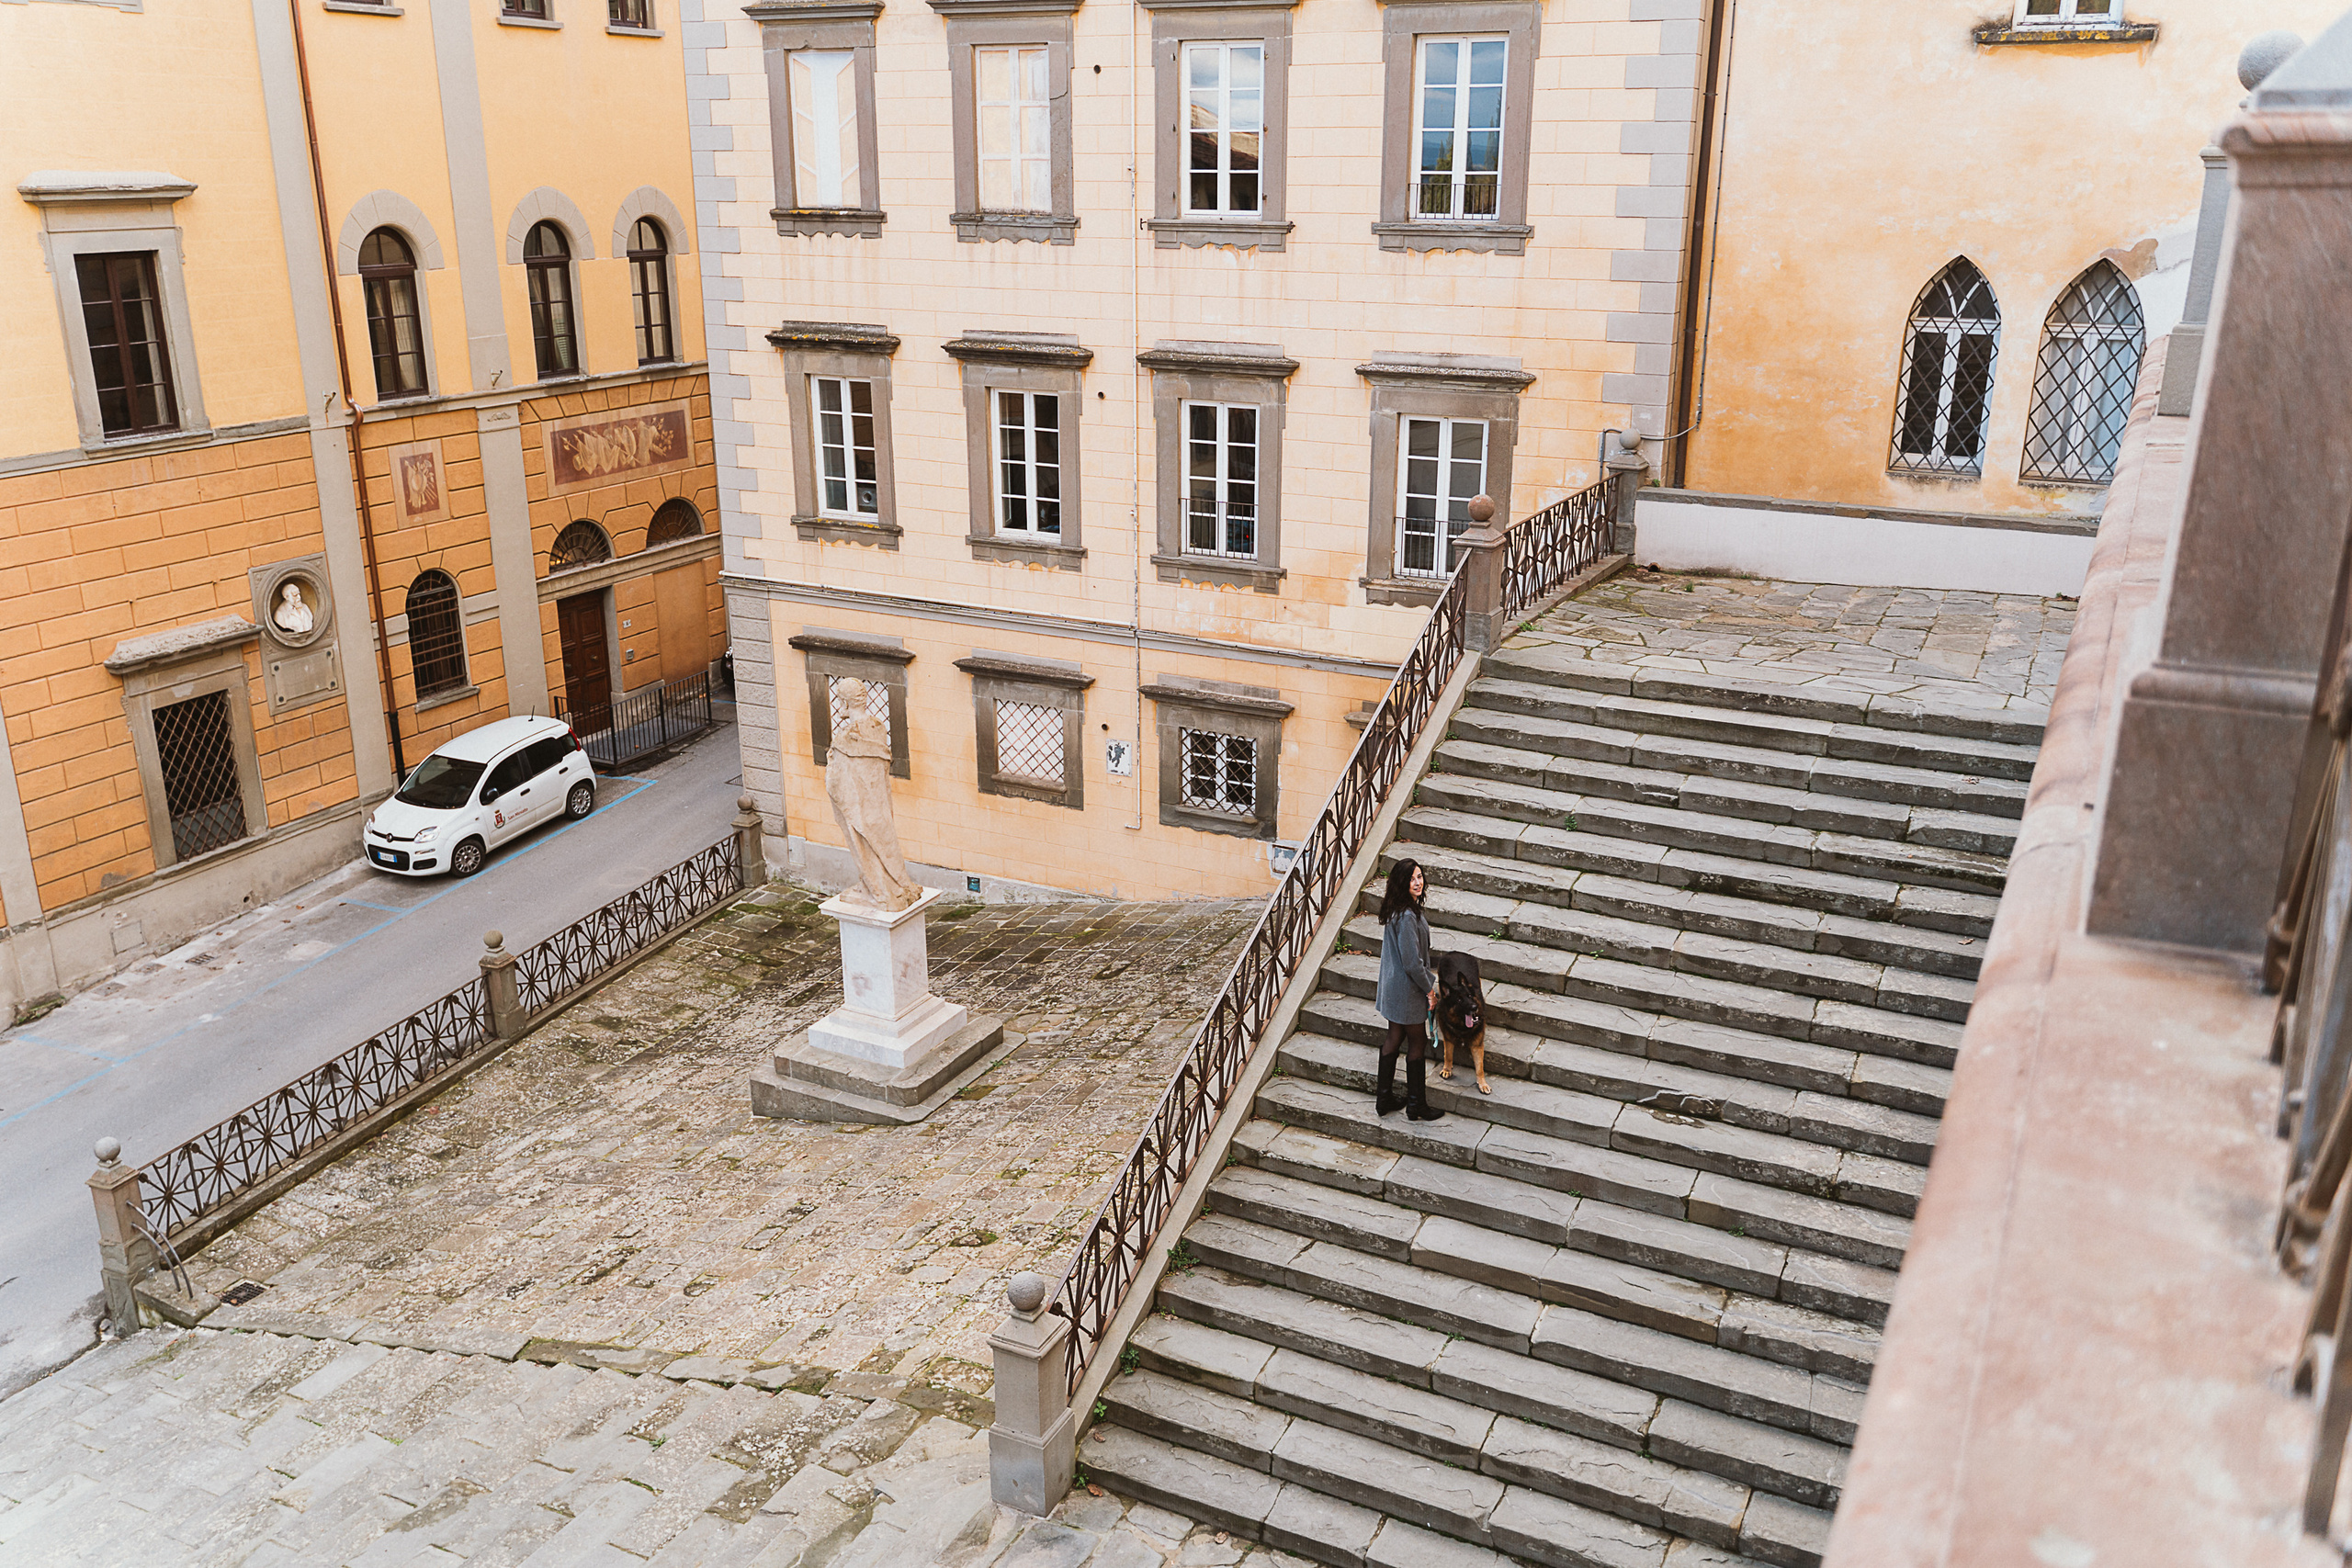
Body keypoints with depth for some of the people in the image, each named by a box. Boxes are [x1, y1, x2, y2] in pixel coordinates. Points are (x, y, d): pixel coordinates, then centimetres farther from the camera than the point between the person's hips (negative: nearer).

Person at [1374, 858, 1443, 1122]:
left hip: (1393, 987, 9)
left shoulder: (1395, 910, 4)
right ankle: (1416, 1105, 17)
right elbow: (1412, 961, -25)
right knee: (1417, 1043, 5)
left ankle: (1385, 1099, 27)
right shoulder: (1407, 916, -27)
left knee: (1394, 1040, 17)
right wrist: (1429, 989, -11)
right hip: (1408, 990, -9)